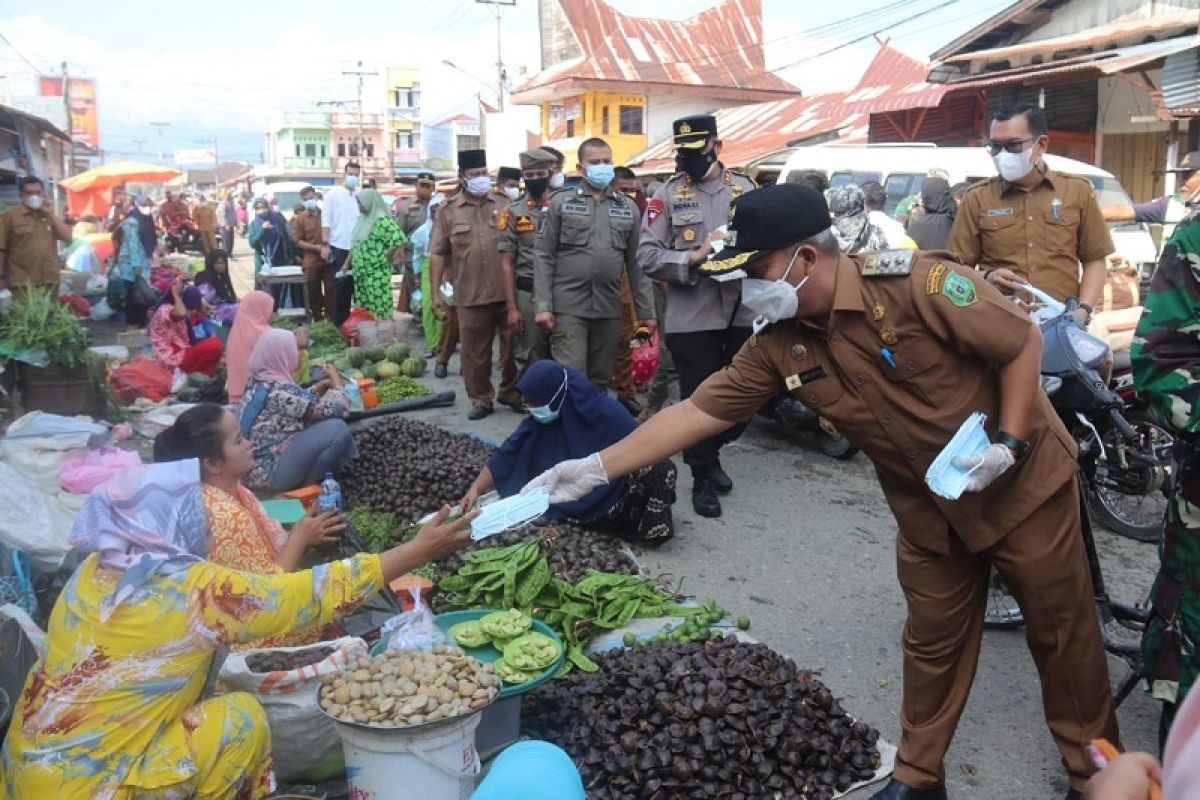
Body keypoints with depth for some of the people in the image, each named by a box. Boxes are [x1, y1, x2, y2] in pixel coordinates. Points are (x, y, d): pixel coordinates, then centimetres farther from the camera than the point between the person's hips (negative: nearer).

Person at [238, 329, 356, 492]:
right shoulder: (280, 391, -22)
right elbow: (338, 409, -17)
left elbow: (301, 400, 22)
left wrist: (324, 384, 9)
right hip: (267, 473, -10)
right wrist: (335, 378, 0)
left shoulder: (258, 381, 6)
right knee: (338, 428, -16)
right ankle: (306, 483, 0)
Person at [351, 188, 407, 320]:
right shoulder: (362, 219, 13)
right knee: (363, 309, 13)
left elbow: (399, 239, -24)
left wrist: (385, 257, -15)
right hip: (361, 272, 9)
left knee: (378, 309, -5)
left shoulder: (382, 220, -14)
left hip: (376, 273, -9)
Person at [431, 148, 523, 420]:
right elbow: (439, 254, 7)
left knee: (513, 346, 8)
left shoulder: (504, 205, 6)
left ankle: (511, 393, 24)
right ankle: (481, 399, 20)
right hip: (470, 295, 0)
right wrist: (436, 291, 2)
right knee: (475, 351, 6)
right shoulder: (448, 211, 5)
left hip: (507, 292, 0)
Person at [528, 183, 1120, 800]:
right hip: (929, 511, 4)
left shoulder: (917, 283, -26)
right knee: (932, 640, 14)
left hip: (1023, 482, -4)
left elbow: (1023, 341, -15)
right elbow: (699, 411, -9)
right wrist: (597, 468, -13)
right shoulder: (780, 345, -10)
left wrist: (1010, 442, -21)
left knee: (1061, 632, 12)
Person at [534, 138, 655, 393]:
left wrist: (646, 310, 6)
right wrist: (543, 305, -9)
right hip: (569, 306, -3)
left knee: (601, 380, 11)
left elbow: (636, 262, 11)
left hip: (609, 308, 3)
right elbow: (544, 256, 0)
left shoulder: (628, 207, 11)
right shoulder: (561, 202, 2)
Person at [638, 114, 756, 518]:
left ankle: (710, 452, 40)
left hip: (742, 313, 3)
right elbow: (646, 256, -6)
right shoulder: (667, 195, 1)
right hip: (691, 318, -3)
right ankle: (701, 477, 22)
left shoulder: (745, 188, 9)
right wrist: (694, 258, -18)